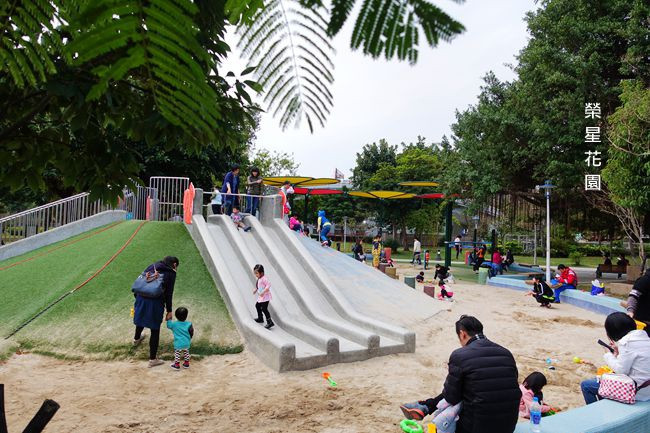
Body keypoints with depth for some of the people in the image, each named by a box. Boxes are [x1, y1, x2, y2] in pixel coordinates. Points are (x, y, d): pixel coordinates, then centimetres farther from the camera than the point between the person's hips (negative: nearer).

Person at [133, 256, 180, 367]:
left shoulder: (152, 266, 14)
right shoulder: (171, 273, -2)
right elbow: (169, 294, -5)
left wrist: (137, 299, 19)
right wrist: (169, 311, 1)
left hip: (141, 298, 6)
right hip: (156, 302, -6)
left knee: (141, 318, 33)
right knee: (155, 330, 5)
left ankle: (136, 339, 62)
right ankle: (152, 359, 12)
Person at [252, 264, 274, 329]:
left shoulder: (264, 278, -21)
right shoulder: (259, 279, 10)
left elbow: (268, 285, -31)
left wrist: (263, 292, -35)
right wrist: (256, 289, 11)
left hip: (265, 297, -11)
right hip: (260, 297, 11)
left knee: (264, 309, -16)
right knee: (257, 305, 25)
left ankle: (270, 322, -14)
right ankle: (260, 319, 42)